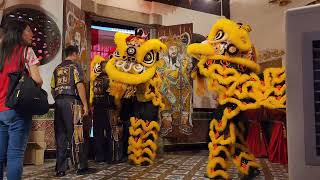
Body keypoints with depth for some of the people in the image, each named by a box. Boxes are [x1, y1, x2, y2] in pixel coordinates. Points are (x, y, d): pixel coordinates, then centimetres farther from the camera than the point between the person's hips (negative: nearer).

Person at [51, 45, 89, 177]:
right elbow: (80, 85, -10)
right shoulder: (75, 66, 1)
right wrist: (85, 104, -10)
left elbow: (52, 89, 16)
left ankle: (60, 168, 9)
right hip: (71, 101, -6)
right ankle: (80, 166, 1)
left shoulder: (57, 68, 19)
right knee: (75, 134, -3)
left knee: (60, 135, 6)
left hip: (58, 102, 6)